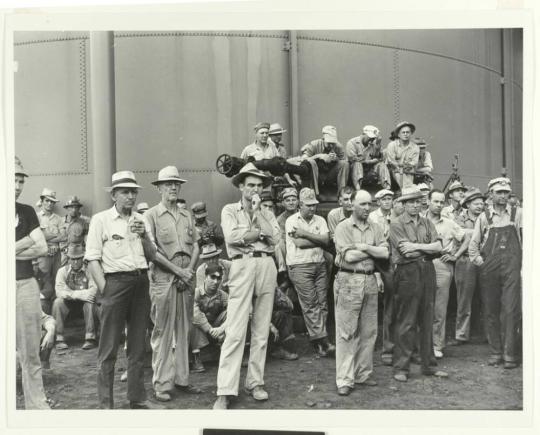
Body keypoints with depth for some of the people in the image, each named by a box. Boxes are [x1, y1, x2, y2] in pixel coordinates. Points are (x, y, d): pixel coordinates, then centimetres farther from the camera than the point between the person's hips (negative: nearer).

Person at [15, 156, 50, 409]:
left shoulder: (27, 212, 10)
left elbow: (42, 248, 1)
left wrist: (14, 251, -8)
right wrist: (27, 241, -4)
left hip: (26, 285, 3)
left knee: (31, 354, 9)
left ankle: (36, 404, 17)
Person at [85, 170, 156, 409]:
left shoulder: (141, 220, 14)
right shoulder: (100, 219, 0)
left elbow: (152, 255, 13)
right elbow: (92, 259, -5)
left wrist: (144, 236, -5)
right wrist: (104, 290, -11)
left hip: (141, 282, 5)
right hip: (115, 282, -5)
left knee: (138, 346, 12)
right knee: (109, 347, -1)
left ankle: (137, 398, 23)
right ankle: (105, 402, 11)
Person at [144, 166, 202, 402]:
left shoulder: (187, 216, 15)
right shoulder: (151, 215, 0)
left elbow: (196, 246, 12)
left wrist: (189, 271, -5)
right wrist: (178, 270, -11)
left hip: (186, 279, 5)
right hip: (163, 279, -5)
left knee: (184, 330, 9)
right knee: (162, 332, -1)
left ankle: (181, 378, 19)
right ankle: (162, 384, 7)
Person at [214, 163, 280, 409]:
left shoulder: (267, 214, 18)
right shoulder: (230, 210, 8)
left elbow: (275, 239, 0)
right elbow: (232, 236, -10)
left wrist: (257, 213, 0)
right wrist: (261, 233, 0)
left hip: (267, 266, 4)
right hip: (243, 266, -4)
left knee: (262, 330, 7)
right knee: (235, 332, -8)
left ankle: (255, 382, 18)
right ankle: (225, 391, -5)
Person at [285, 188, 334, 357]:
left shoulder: (320, 220, 14)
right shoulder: (292, 221, 1)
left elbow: (326, 240, -3)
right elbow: (299, 243, -13)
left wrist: (305, 233, -10)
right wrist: (318, 240, -3)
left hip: (320, 265, 5)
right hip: (300, 266, -5)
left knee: (322, 303, 2)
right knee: (310, 304, -8)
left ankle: (317, 340, 8)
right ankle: (322, 340, -7)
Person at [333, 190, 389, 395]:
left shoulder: (375, 228, 11)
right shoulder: (343, 227, -3)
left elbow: (385, 253, -1)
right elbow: (349, 256, -14)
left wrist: (362, 247, -11)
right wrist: (373, 250, -4)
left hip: (370, 281, 5)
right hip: (348, 281, -5)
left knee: (369, 331, 10)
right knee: (346, 332, -3)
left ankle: (363, 374, 22)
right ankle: (344, 380, 3)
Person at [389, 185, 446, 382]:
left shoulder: (427, 223, 15)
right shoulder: (396, 224, -1)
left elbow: (438, 246, 2)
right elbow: (406, 252, -13)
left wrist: (417, 246, -9)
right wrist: (428, 247, -3)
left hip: (427, 272, 5)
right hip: (407, 272, -5)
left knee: (427, 321, 11)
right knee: (405, 322, -2)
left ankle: (427, 365, 21)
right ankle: (401, 367, 6)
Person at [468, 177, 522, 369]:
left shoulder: (517, 214, 8)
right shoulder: (484, 217, 10)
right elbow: (473, 243, 12)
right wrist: (478, 260, 3)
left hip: (511, 266, -1)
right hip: (489, 268, 2)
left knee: (511, 310, -6)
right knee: (490, 311, 5)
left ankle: (510, 353, 1)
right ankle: (495, 351, 14)